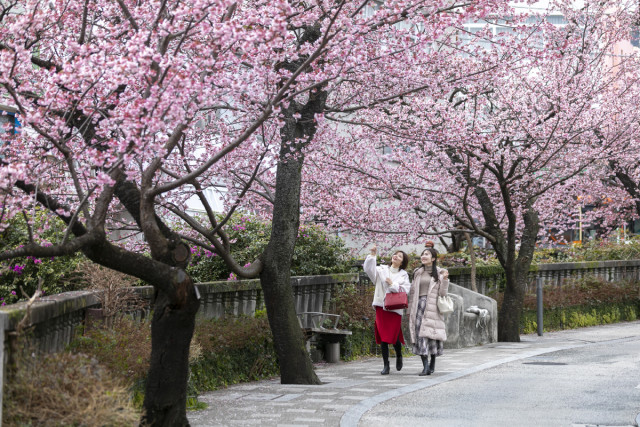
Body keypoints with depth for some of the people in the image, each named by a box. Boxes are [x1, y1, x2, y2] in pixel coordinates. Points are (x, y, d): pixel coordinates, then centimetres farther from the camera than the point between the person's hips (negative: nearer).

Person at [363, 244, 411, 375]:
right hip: (381, 307, 1)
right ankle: (386, 365, 5)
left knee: (394, 337, -4)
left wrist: (392, 284, -10)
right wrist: (372, 255, -16)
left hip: (395, 308, -1)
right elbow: (369, 269, -7)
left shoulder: (403, 275, 8)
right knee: (383, 337, -1)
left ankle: (399, 355, 28)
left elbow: (405, 290, -2)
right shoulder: (382, 270, 8)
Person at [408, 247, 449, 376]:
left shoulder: (439, 273, 6)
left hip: (433, 307, -2)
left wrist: (445, 279, -14)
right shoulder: (418, 273, 15)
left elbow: (442, 293, 0)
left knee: (432, 334, 0)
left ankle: (432, 363, 18)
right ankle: (426, 366, -14)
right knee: (420, 334, -10)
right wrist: (410, 311, 14)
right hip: (419, 305, 2)